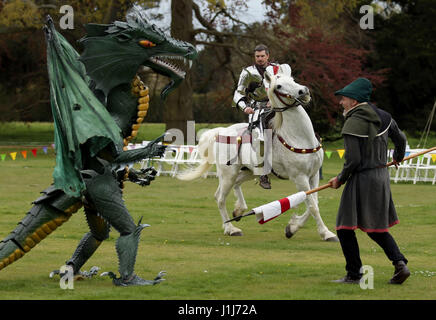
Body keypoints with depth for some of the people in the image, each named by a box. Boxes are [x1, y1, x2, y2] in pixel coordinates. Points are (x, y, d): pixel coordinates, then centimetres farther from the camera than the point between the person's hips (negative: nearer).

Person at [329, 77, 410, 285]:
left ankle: (353, 274, 5)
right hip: (382, 176, 8)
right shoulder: (383, 117, 7)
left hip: (362, 180, -8)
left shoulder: (353, 123, -16)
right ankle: (399, 263, 1)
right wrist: (398, 157, 41)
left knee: (345, 228, 3)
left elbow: (353, 161, -19)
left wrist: (340, 180, -3)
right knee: (376, 228, 17)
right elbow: (400, 139, 20)